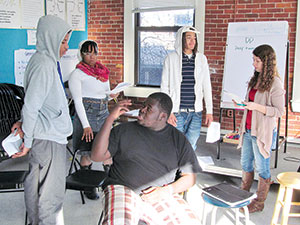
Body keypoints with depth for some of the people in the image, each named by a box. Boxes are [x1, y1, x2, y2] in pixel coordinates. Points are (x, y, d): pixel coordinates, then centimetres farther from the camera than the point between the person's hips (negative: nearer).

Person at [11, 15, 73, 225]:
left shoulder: (46, 60, 11)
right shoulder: (44, 64, -20)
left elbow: (33, 103, 16)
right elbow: (31, 106, -21)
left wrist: (24, 121, 5)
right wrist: (27, 141, -15)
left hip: (49, 135, 10)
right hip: (48, 138, -10)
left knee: (36, 184, 21)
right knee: (51, 192, 1)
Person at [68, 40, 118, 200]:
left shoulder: (103, 72, 14)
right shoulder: (77, 74, -4)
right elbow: (78, 101, -10)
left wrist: (112, 96, -2)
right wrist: (86, 125, -18)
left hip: (104, 114, 6)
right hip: (86, 114, -6)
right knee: (87, 152, -4)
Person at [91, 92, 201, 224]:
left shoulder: (178, 139, 10)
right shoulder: (124, 130, 10)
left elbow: (190, 176, 12)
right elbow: (97, 156, 1)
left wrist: (167, 191, -6)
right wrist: (110, 119, -4)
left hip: (161, 195, 2)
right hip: (123, 189, -2)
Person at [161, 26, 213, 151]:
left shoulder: (201, 59, 8)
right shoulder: (171, 58, 0)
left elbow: (206, 86, 11)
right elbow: (164, 87, 0)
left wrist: (209, 111, 7)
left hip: (196, 112, 2)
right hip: (177, 112, -2)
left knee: (191, 148, 2)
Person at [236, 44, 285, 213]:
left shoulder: (275, 83, -15)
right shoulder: (255, 79, 9)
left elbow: (279, 111, -16)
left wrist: (257, 107, -24)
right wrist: (244, 105, 3)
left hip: (263, 132, -8)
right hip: (248, 129, 8)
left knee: (262, 168, 5)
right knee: (246, 164, 18)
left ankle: (259, 203, 19)